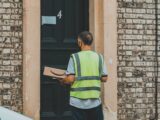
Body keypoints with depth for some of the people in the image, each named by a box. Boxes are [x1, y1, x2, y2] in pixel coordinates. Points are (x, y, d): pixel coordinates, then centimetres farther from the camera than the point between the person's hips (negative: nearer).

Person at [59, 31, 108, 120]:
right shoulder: (99, 57, 0)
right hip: (95, 102, 2)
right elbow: (104, 78, 1)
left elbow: (70, 79, -13)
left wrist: (63, 80, 7)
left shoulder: (75, 57, -8)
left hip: (78, 102, -2)